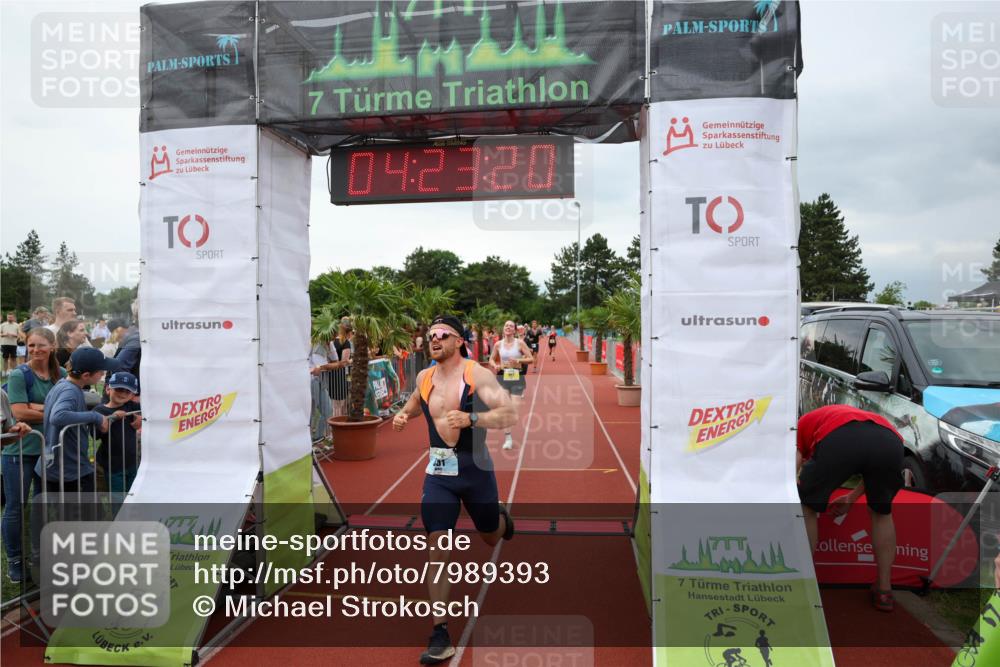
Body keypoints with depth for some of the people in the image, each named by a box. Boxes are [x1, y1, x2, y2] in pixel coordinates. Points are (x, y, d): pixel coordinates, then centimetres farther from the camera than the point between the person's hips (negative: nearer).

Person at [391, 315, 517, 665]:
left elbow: (510, 415, -21)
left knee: (492, 538, 19)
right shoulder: (424, 377, 2)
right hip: (438, 472, 3)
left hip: (475, 470, -2)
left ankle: (502, 516, 57)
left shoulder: (477, 374, -13)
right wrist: (403, 415, 4)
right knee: (436, 548, -6)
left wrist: (471, 418, -35)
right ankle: (440, 635, 2)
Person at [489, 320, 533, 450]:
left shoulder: (520, 343, -5)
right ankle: (508, 437, 6)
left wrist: (518, 360, -20)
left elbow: (530, 359, -4)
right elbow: (491, 359, 13)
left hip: (517, 377, -2)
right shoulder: (498, 344, 2)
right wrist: (495, 365, -9)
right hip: (502, 376, 2)